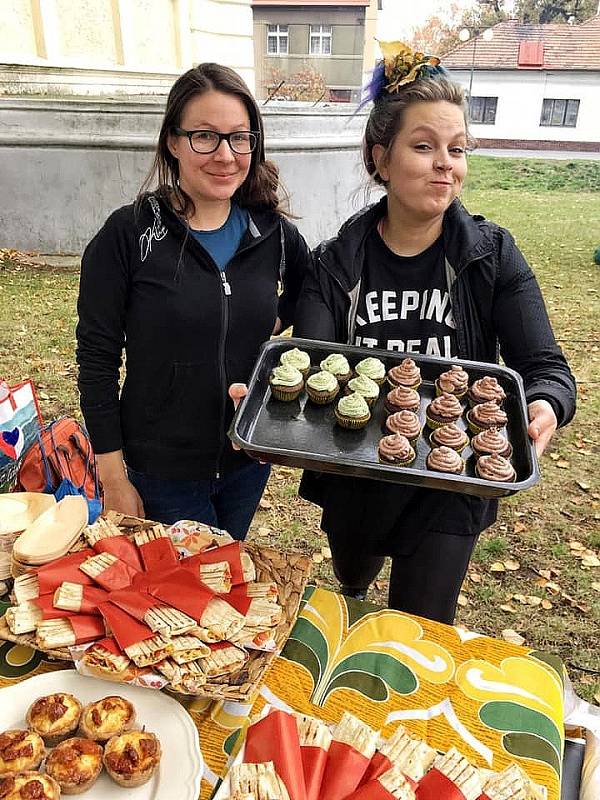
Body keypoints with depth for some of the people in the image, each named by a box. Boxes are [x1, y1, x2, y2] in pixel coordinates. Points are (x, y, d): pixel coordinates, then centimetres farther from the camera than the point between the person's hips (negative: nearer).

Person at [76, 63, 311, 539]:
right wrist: (114, 479, -10)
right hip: (160, 469, -3)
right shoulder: (129, 235, -15)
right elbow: (97, 360, -11)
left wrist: (278, 322, -3)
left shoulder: (272, 232, -5)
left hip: (250, 457, 4)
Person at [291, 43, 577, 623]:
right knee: (351, 575, 32)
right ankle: (352, 592, 70)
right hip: (350, 481, 2)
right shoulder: (337, 263, -10)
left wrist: (544, 407, -36)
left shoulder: (492, 255, -10)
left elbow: (543, 366, -13)